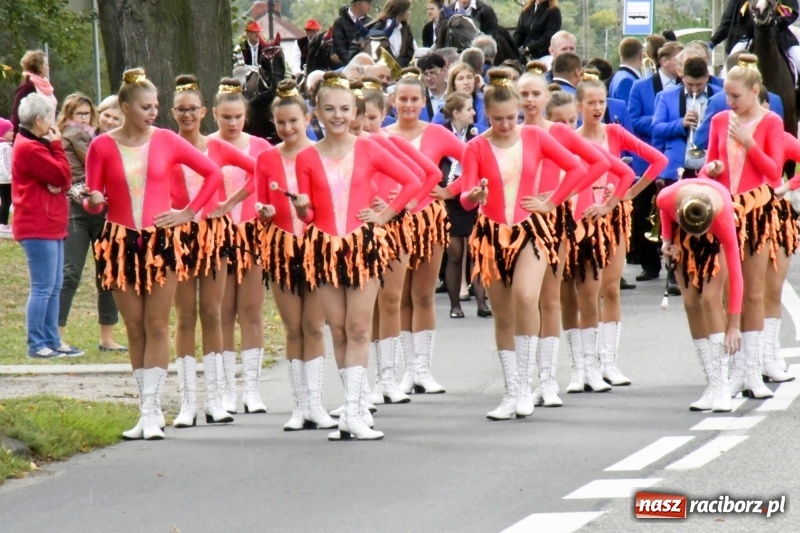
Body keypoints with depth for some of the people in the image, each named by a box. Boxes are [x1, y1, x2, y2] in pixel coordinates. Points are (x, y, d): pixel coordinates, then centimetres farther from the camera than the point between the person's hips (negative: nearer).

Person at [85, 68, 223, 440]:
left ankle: (151, 411, -4)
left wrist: (189, 212, 3)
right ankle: (149, 411, 8)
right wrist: (93, 200, -20)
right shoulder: (102, 147, -1)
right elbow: (93, 201, 3)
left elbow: (213, 173, 7)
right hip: (121, 242, 1)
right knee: (134, 327, 3)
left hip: (161, 241, 0)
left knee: (157, 326, -4)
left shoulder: (166, 141, 1)